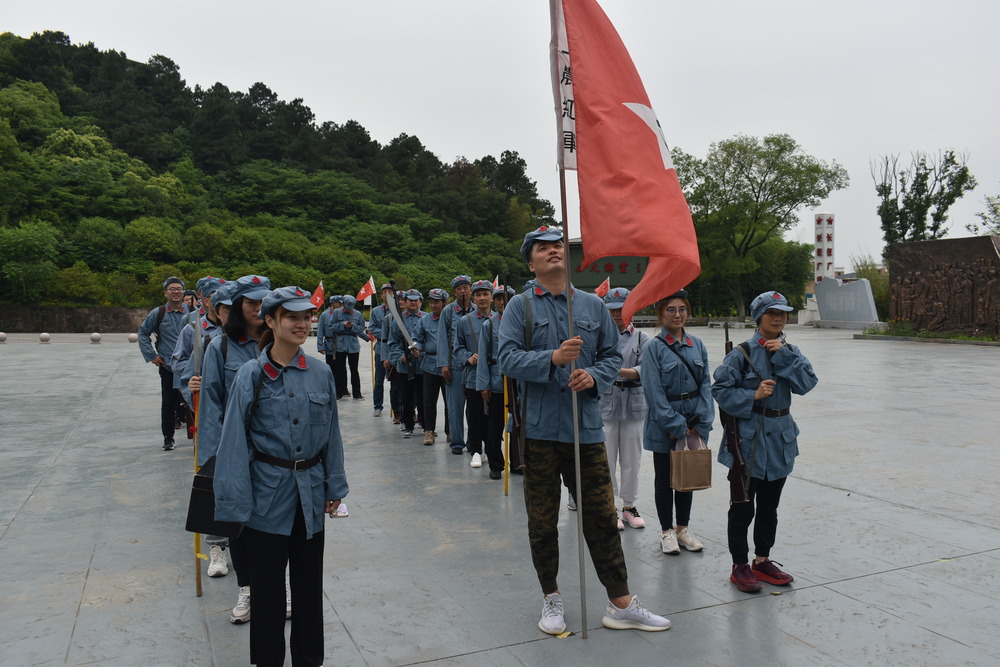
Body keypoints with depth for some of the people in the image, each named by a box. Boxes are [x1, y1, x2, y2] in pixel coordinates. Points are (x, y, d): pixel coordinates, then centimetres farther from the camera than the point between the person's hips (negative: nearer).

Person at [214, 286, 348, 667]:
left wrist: (335, 488, 7)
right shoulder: (252, 375, -10)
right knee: (267, 585, 10)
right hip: (268, 494, -3)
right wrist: (237, 501, -11)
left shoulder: (321, 373, -1)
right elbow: (235, 440, -9)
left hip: (310, 493, 3)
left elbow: (332, 433, 6)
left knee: (309, 582, 15)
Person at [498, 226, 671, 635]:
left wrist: (594, 376, -10)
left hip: (586, 427, 2)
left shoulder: (593, 306, 9)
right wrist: (553, 359, -24)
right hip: (539, 429, -2)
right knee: (542, 520, 9)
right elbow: (509, 359, -10)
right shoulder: (520, 306, 1)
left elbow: (612, 357, 10)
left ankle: (621, 604, 19)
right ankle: (551, 599, 28)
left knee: (602, 516, 7)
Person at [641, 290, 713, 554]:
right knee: (664, 478, 8)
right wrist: (676, 426, -16)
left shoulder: (697, 345, 5)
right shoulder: (654, 347, -9)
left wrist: (701, 422, -7)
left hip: (693, 423, 5)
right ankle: (666, 531, 21)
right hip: (664, 425, -4)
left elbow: (706, 383, 3)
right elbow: (654, 391, -14)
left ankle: (683, 528, 29)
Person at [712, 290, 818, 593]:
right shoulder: (742, 353, -9)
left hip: (779, 438, 5)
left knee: (769, 506, 16)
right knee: (743, 508, 2)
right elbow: (721, 389, -10)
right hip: (748, 439, -5)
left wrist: (783, 355, -13)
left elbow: (807, 383, -8)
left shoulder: (791, 352, 7)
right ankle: (740, 565, 15)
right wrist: (753, 396, -19)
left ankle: (762, 560, 30)